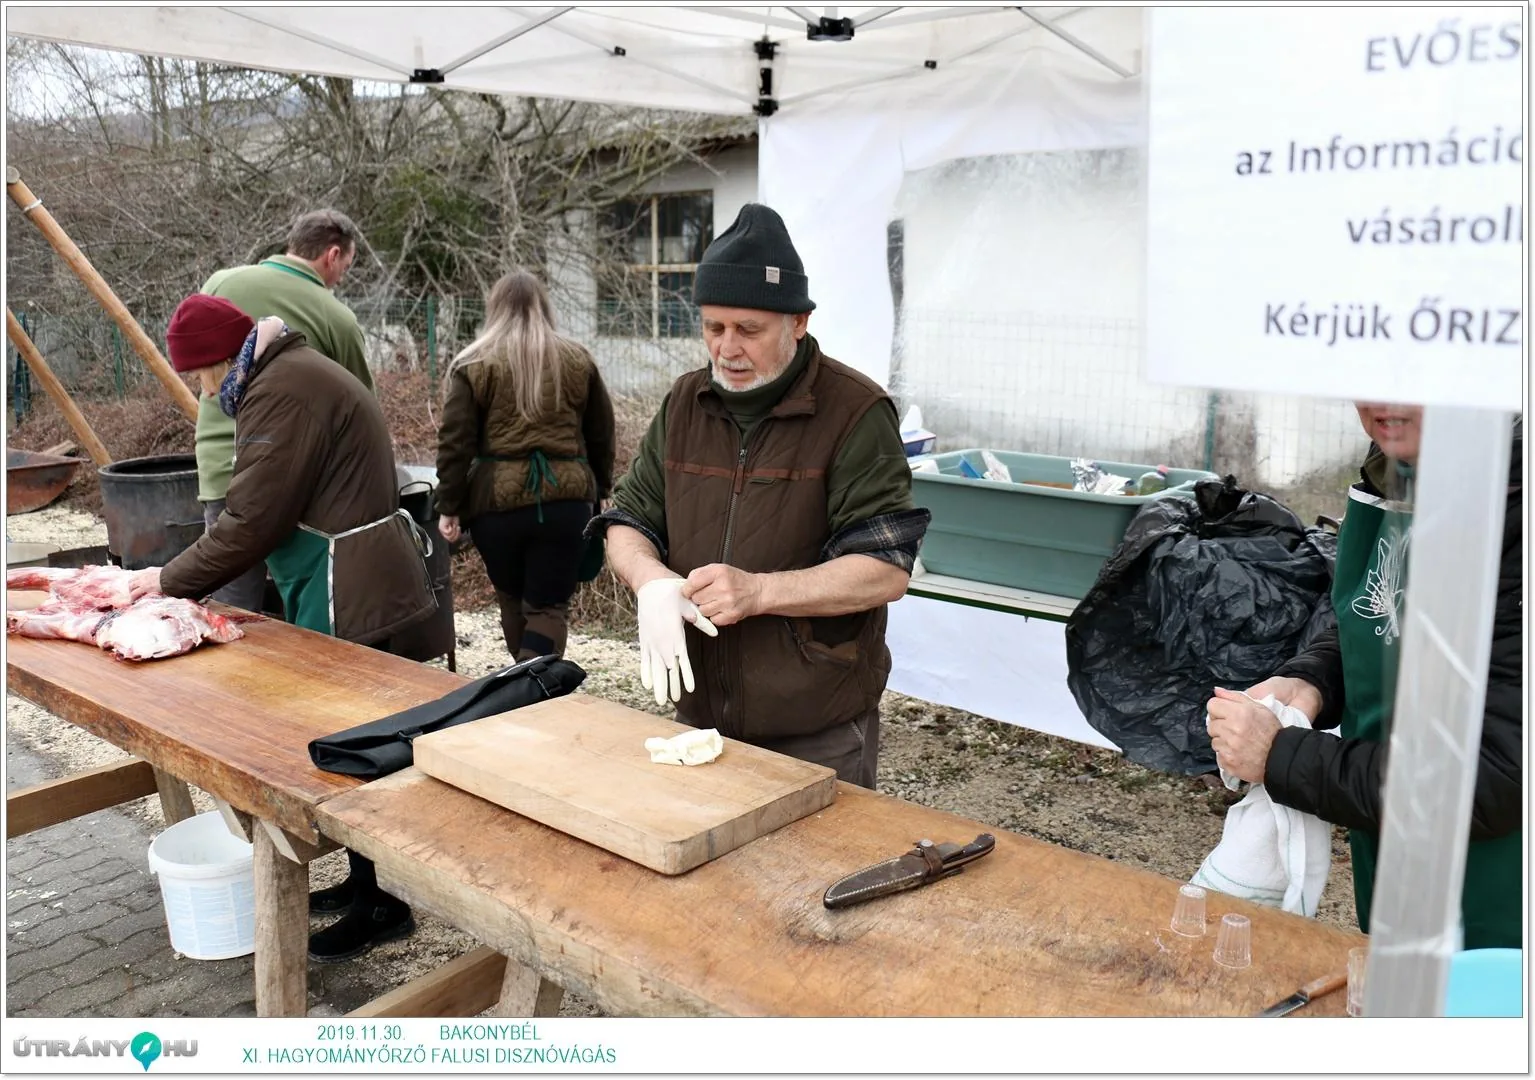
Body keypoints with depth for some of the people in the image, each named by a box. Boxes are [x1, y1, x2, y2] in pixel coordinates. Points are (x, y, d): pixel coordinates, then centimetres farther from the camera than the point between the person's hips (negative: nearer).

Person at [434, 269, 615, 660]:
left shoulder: (473, 365, 3)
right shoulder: (577, 360, 10)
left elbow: (455, 443, -2)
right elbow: (601, 436, 15)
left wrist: (449, 507, 4)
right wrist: (599, 491, 26)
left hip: (497, 499, 0)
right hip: (566, 498, 1)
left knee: (512, 600, 20)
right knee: (547, 607, 4)